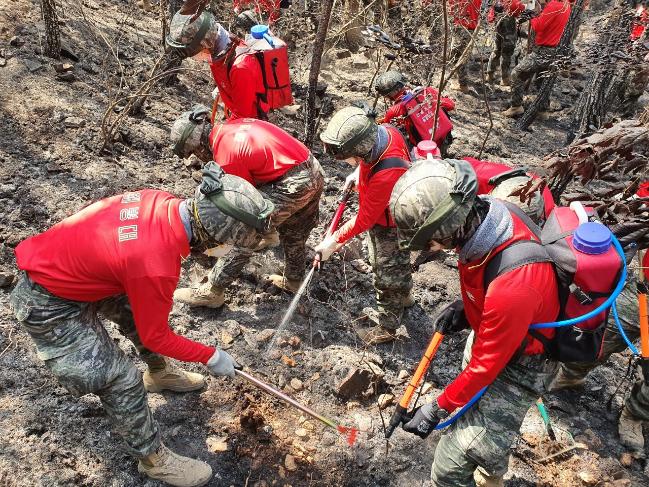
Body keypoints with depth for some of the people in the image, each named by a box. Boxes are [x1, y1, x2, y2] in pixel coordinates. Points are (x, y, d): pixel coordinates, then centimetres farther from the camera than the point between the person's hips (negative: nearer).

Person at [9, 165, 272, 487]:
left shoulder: (163, 201, -15)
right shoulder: (156, 266, -36)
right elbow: (156, 336, -18)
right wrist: (211, 356, -6)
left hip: (58, 264, 8)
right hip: (48, 305, -8)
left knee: (140, 309, 20)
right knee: (120, 379, -4)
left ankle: (159, 373, 45)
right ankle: (153, 459, 17)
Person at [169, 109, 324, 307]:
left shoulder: (226, 157, -14)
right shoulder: (233, 126, 11)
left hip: (292, 186, -9)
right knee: (294, 233, 27)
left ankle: (212, 292, 7)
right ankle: (293, 281, 46)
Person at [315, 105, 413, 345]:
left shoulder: (385, 175, -43)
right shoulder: (382, 131, -20)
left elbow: (365, 219, -29)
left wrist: (334, 241, -22)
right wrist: (358, 173, -1)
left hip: (390, 226, -8)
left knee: (388, 274, 10)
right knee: (397, 261, 29)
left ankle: (386, 328, 31)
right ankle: (404, 296, 55)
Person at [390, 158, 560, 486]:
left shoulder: (512, 288, -44)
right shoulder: (480, 211, -22)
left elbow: (486, 365, -27)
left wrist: (436, 410, -15)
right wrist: (466, 306, -6)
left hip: (517, 361, -8)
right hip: (487, 331, 8)